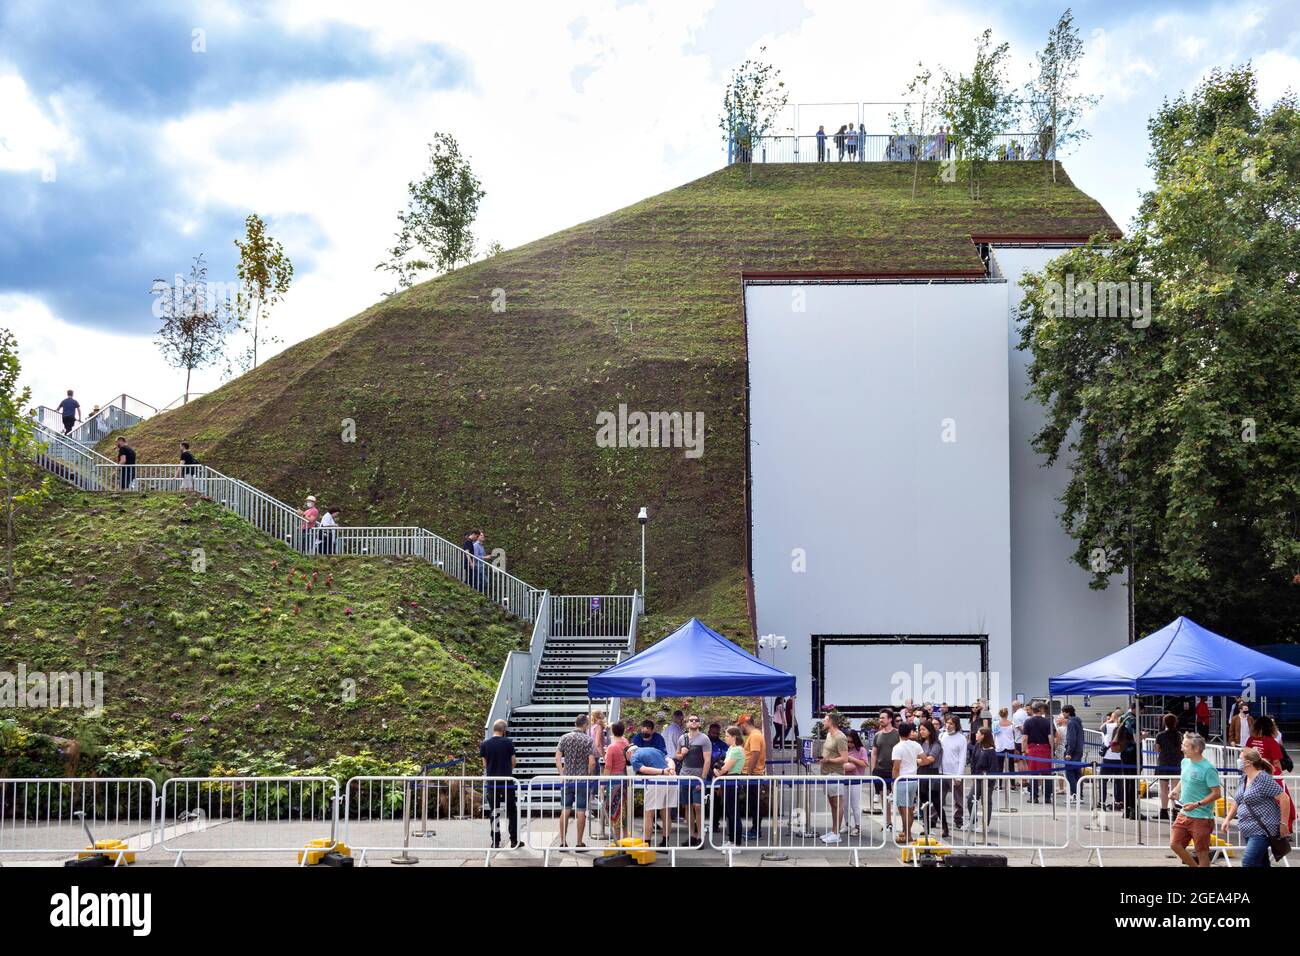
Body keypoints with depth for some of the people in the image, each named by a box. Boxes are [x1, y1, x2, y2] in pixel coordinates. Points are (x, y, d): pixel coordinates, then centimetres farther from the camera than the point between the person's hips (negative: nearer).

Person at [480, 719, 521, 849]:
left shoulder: (484, 744, -2)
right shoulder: (508, 742, -7)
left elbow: (485, 764, 2)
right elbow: (513, 762, 0)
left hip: (492, 783, 2)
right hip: (507, 782, -1)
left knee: (494, 813, 8)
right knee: (512, 811, 9)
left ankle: (495, 842, 8)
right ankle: (514, 841, 10)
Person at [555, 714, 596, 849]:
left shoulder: (564, 738, 3)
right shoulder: (588, 740, -6)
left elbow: (557, 758, -2)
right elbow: (592, 762, -11)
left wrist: (562, 775, -1)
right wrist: (589, 777, 2)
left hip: (566, 779, 3)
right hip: (582, 780, -3)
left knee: (565, 811, 7)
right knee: (581, 812, 2)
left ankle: (563, 842, 8)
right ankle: (579, 844, 5)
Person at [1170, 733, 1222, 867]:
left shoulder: (1208, 769, -17)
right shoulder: (1185, 762, 6)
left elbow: (1216, 793, -17)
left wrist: (1197, 804, -25)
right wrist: (1176, 790, 4)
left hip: (1201, 817, -8)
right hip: (1183, 815, 8)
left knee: (1202, 853, 3)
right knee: (1175, 845, 6)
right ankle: (1194, 865, 27)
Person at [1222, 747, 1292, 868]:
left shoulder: (1263, 779, -15)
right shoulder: (1244, 779, 12)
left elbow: (1284, 798, -16)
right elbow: (1237, 801, 24)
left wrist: (1284, 824, -15)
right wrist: (1228, 819, 14)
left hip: (1263, 830, -9)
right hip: (1248, 830, 9)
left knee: (1248, 861, -18)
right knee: (1262, 863, 14)